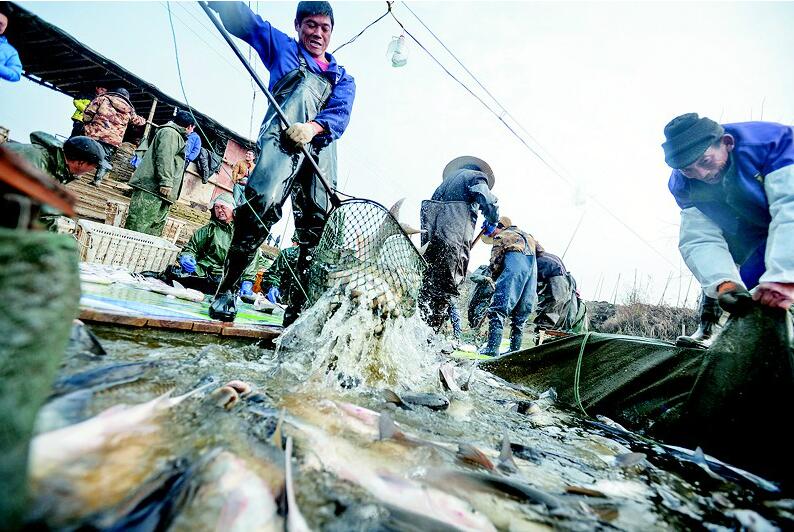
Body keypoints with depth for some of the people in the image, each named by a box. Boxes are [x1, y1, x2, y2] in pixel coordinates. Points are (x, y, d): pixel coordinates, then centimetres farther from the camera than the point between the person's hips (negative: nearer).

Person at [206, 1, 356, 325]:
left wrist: (313, 127, -13)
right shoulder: (281, 46, 30)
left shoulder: (343, 78, 29)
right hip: (283, 136, -2)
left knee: (318, 226, -10)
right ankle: (226, 288, -15)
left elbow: (341, 113, 8)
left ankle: (298, 307, -5)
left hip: (321, 149, 3)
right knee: (263, 202, -27)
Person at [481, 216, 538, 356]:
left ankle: (492, 348, -21)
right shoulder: (528, 236, 34)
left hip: (515, 266, -6)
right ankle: (515, 349, 10)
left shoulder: (501, 236, 14)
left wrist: (496, 278, 19)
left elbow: (495, 262, 7)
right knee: (520, 315, 11)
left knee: (498, 309, -11)